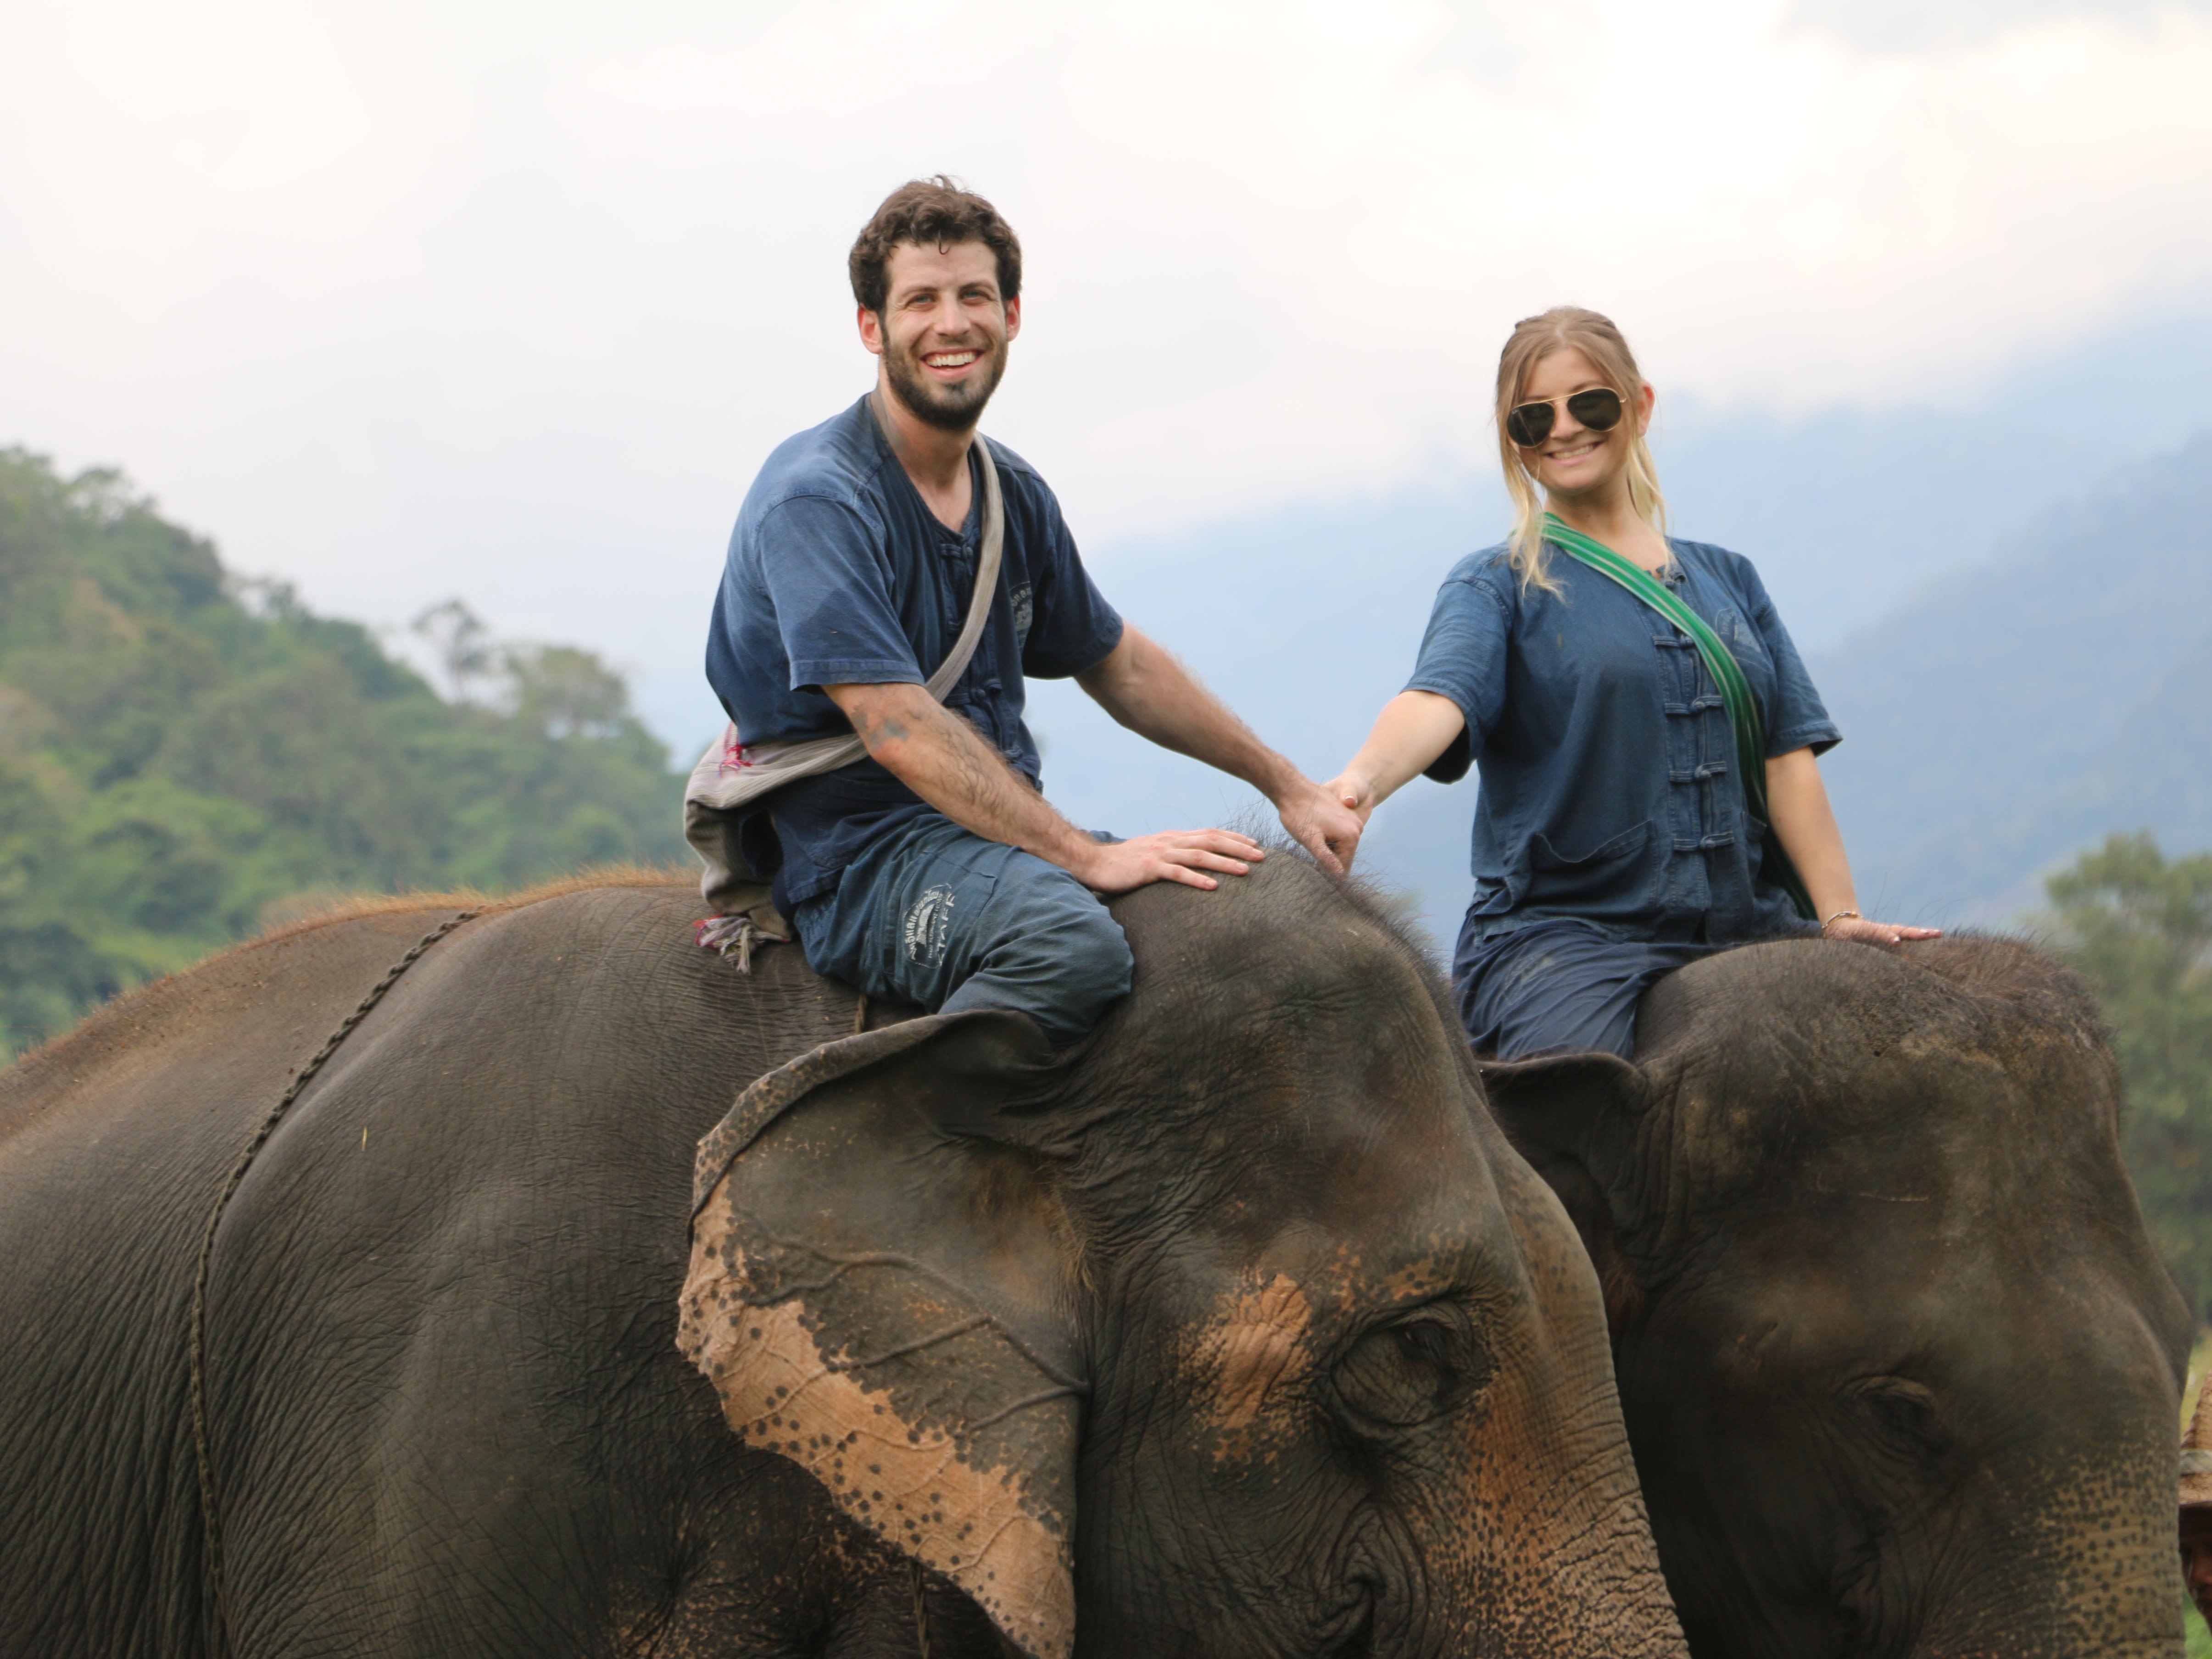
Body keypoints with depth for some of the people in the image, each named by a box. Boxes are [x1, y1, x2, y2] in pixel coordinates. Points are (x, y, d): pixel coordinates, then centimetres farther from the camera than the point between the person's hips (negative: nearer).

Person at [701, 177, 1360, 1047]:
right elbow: (898, 728, -23)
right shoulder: (816, 499, -15)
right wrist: (1085, 856, -27)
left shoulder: (1014, 493, 13)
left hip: (997, 834, 9)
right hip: (855, 853, -9)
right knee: (1072, 939, -38)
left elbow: (1122, 667, 26)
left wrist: (1288, 786, 21)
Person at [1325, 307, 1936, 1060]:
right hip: (1558, 933, -4)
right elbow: (1439, 697, -12)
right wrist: (1361, 782, -35)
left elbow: (1787, 754, 14)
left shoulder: (1726, 580, 22)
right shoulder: (1497, 587, 9)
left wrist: (1839, 915, 0)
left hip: (1739, 934, 4)